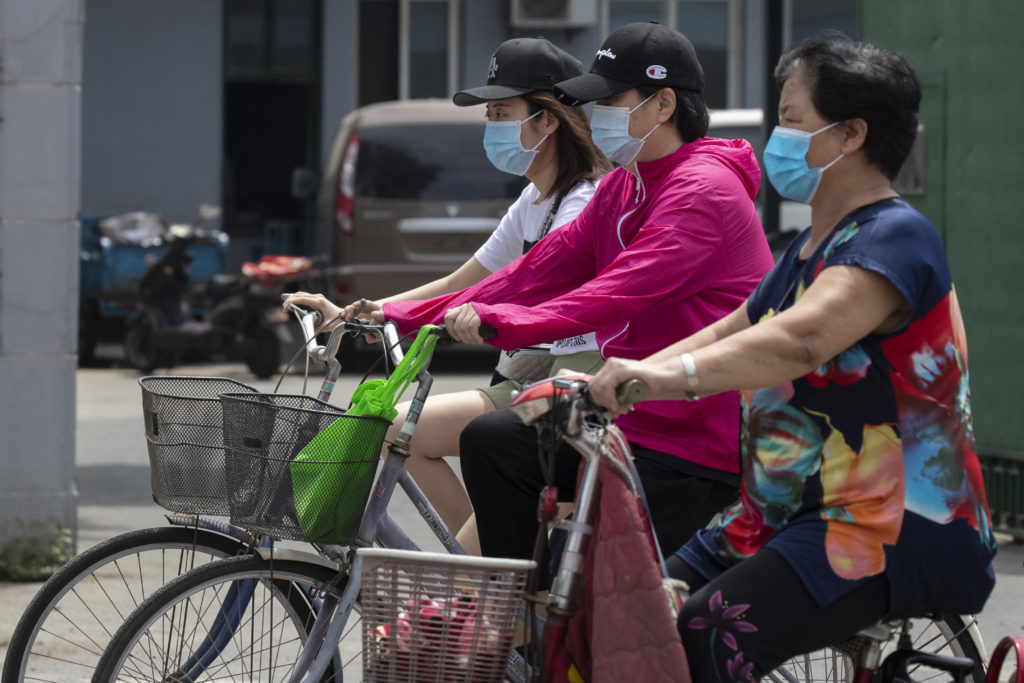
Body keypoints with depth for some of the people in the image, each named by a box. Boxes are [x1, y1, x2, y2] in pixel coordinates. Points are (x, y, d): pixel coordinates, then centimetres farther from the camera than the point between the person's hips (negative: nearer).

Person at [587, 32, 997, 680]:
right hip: (785, 516, 10)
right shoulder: (811, 248, 20)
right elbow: (726, 338, 17)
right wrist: (601, 382, 2)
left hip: (898, 530, -10)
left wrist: (671, 376, -47)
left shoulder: (895, 238, -15)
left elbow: (799, 341, -33)